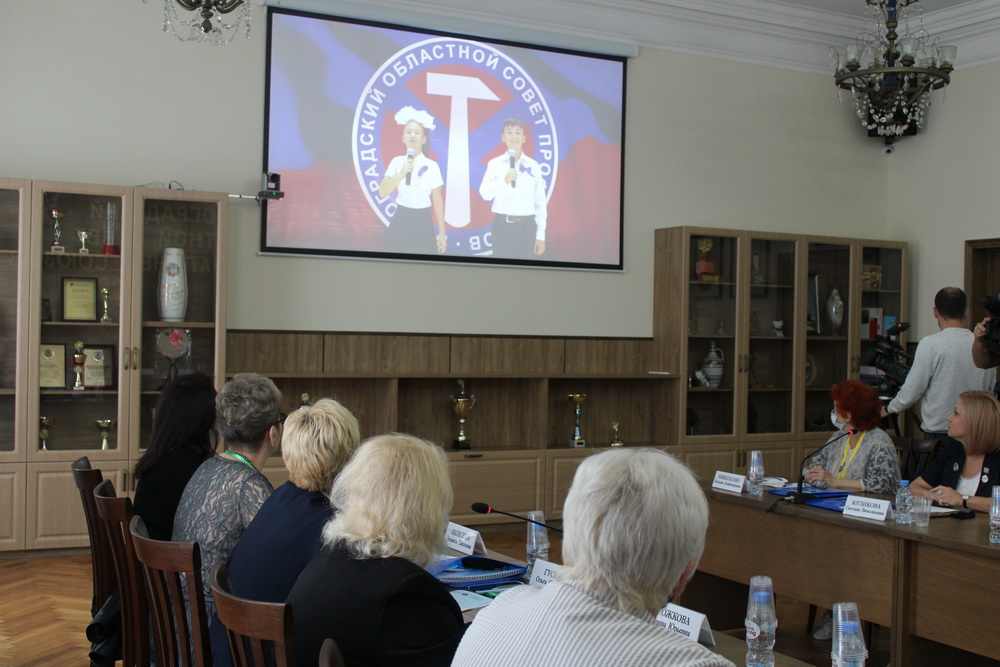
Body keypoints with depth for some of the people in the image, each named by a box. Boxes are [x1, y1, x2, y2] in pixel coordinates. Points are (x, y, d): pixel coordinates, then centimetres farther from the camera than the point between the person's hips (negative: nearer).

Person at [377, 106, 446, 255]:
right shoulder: (397, 162, 0)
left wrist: (442, 233, 0)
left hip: (423, 223, -1)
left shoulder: (432, 166, -2)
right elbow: (382, 193, -8)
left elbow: (437, 201, 1)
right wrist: (402, 173, -22)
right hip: (401, 221, 1)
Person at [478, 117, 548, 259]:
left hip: (526, 226, 1)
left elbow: (540, 203, 7)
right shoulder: (495, 164, 3)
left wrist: (541, 235, 3)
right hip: (502, 225, -1)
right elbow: (485, 193, -11)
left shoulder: (533, 166, 7)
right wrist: (504, 181, -29)